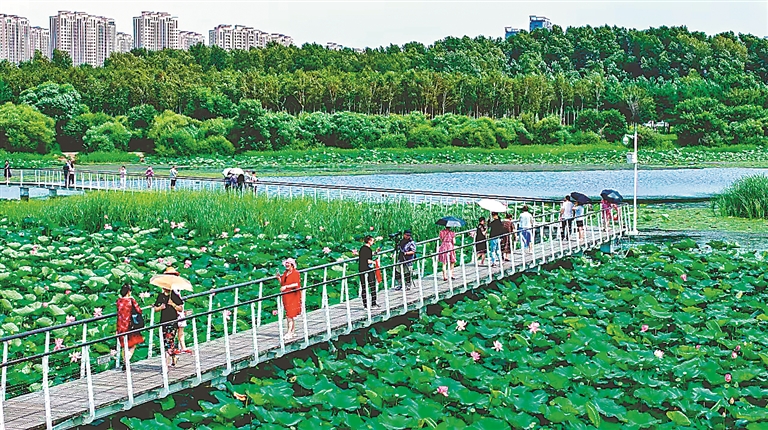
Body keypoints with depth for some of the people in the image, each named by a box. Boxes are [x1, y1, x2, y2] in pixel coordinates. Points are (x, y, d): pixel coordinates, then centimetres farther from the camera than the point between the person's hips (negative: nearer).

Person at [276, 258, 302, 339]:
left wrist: (286, 286, -25)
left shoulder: (296, 273, -8)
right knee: (289, 315, 10)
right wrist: (279, 278, 1)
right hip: (286, 297, 7)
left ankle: (289, 333, -15)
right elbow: (282, 284, 18)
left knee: (290, 315, -12)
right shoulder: (285, 273, 14)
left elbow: (296, 284, -17)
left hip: (293, 296, -7)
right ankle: (293, 331, 18)